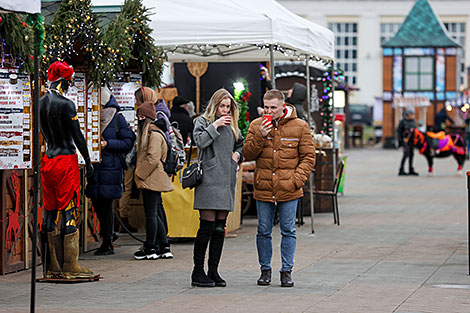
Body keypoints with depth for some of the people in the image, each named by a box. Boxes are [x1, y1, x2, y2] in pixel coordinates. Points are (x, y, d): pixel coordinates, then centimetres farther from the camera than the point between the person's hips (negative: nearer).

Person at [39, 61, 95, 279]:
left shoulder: (41, 103, 9)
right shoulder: (66, 104, -13)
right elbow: (77, 136, -10)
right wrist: (88, 162, -3)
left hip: (48, 160, 7)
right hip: (67, 159, -7)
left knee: (51, 212, 8)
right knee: (69, 211, -5)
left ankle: (52, 267, 10)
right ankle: (70, 267, -5)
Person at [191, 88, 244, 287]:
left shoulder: (232, 125, 20)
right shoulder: (202, 121, 4)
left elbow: (241, 144, 33)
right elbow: (200, 141, -14)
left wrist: (237, 154, 13)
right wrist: (216, 125, -11)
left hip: (227, 179, 6)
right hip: (209, 179, -6)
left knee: (220, 227, 6)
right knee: (207, 226, -9)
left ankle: (213, 271, 10)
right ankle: (198, 272, -3)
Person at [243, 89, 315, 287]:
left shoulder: (299, 126, 0)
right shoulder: (256, 126, 5)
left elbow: (308, 157, 2)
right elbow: (248, 154, 1)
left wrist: (296, 180, -10)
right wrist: (260, 136, -14)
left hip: (288, 190, -2)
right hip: (263, 188, 2)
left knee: (288, 230, 3)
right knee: (264, 231, 6)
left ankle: (287, 271, 11)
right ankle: (265, 270, 18)